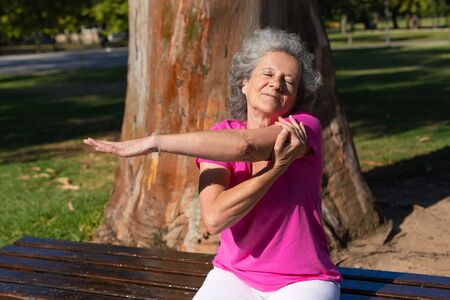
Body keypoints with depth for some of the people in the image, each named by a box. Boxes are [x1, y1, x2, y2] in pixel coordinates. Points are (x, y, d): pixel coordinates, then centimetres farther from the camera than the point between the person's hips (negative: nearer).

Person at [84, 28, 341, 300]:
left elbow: (244, 145, -30)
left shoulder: (306, 127, -10)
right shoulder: (220, 138, -3)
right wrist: (277, 166, -23)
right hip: (235, 277, 2)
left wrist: (155, 141, -25)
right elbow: (214, 219, -18)